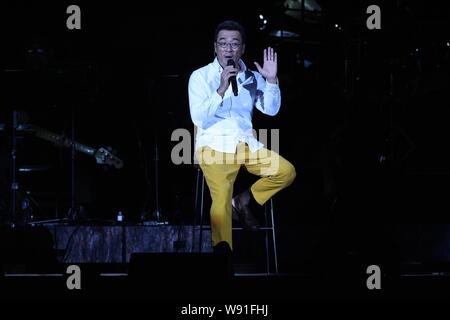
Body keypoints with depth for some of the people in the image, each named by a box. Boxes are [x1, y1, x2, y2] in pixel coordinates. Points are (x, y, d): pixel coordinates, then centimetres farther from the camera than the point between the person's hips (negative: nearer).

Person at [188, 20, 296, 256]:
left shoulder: (252, 77, 13)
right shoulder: (201, 77, 1)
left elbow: (271, 110, 4)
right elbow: (200, 119, -10)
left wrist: (271, 80, -11)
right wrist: (221, 89, -21)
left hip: (247, 144, 5)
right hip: (214, 146, -5)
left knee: (286, 171, -14)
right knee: (222, 198, -27)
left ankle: (245, 201, 5)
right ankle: (223, 248, -46)